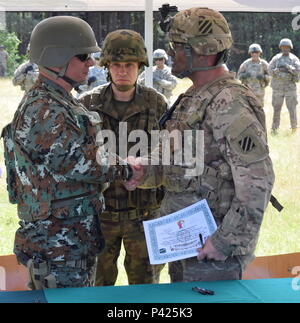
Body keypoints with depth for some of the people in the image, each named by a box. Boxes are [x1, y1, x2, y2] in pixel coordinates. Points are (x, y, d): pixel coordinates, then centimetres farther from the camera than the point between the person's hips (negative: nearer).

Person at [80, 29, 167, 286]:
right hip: (99, 213, 1)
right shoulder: (89, 104, -3)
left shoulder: (156, 104, -3)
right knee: (98, 285, 14)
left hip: (144, 214, 0)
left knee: (145, 282, 12)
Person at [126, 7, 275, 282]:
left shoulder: (230, 106, -20)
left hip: (212, 249, -9)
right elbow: (169, 154, 19)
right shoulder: (192, 99, 11)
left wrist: (227, 241, -23)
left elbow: (258, 183, -24)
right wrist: (143, 169, -2)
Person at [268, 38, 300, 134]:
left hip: (290, 87, -1)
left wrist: (288, 67, -25)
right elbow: (270, 71, -1)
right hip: (278, 87, 1)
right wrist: (278, 70, -20)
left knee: (292, 108, -1)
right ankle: (275, 129, 8)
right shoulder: (276, 58, 5)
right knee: (276, 108, 3)